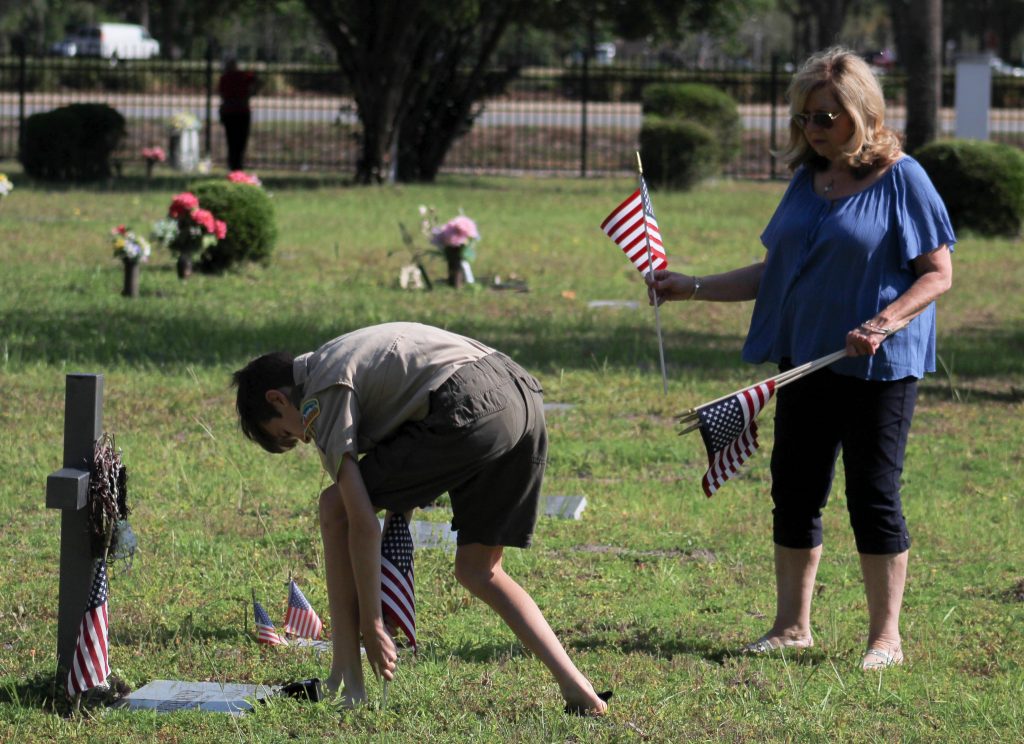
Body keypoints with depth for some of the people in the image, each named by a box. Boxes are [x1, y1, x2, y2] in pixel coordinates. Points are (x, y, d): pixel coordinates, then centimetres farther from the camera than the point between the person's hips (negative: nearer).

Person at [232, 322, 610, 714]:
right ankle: (575, 688, 6)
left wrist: (371, 626, 2)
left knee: (334, 508, 6)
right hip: (526, 397, 9)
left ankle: (345, 682, 5)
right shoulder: (338, 355, 31)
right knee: (477, 572, 19)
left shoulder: (317, 399, 4)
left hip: (470, 411, -9)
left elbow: (364, 524, -2)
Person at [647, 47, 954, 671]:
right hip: (806, 360, 7)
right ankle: (792, 626, 19)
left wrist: (884, 322, -24)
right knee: (796, 491, 8)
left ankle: (886, 637, 4)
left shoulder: (900, 179, -8)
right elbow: (774, 273, 16)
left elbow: (938, 274, -9)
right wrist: (693, 288, 8)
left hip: (878, 365, -7)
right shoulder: (807, 183, 11)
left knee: (874, 495, -4)